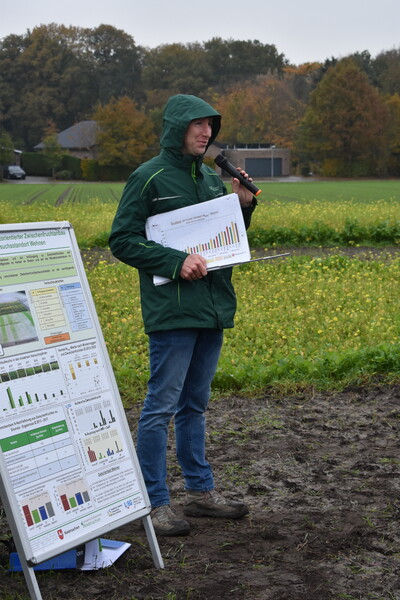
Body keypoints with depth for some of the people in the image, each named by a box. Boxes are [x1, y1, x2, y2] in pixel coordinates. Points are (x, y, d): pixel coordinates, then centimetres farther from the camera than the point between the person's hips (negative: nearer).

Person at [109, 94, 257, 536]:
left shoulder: (211, 178, 14)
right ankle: (154, 503, 4)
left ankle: (200, 490, 25)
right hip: (172, 310, -7)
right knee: (161, 406, -4)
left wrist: (243, 206, 2)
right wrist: (175, 262, -19)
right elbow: (122, 240, -9)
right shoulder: (149, 177, -7)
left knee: (195, 403, 16)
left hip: (213, 305, 7)